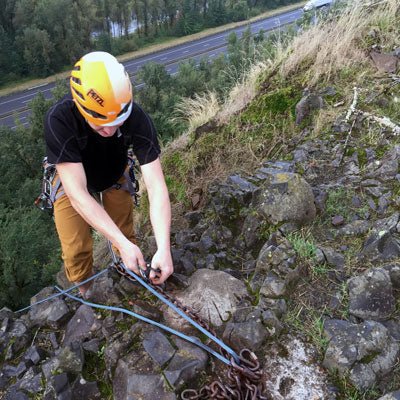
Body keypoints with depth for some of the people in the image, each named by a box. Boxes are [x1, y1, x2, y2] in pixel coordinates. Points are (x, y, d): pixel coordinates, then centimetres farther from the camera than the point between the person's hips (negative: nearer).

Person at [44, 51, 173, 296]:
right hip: (72, 179, -1)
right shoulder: (59, 120, -40)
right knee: (76, 250, -5)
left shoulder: (137, 118, -35)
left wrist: (164, 248, -45)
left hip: (115, 175, 2)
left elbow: (156, 187, -36)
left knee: (126, 236, 3)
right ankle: (85, 294, 25)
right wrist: (122, 244, -45)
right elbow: (78, 194, -39)